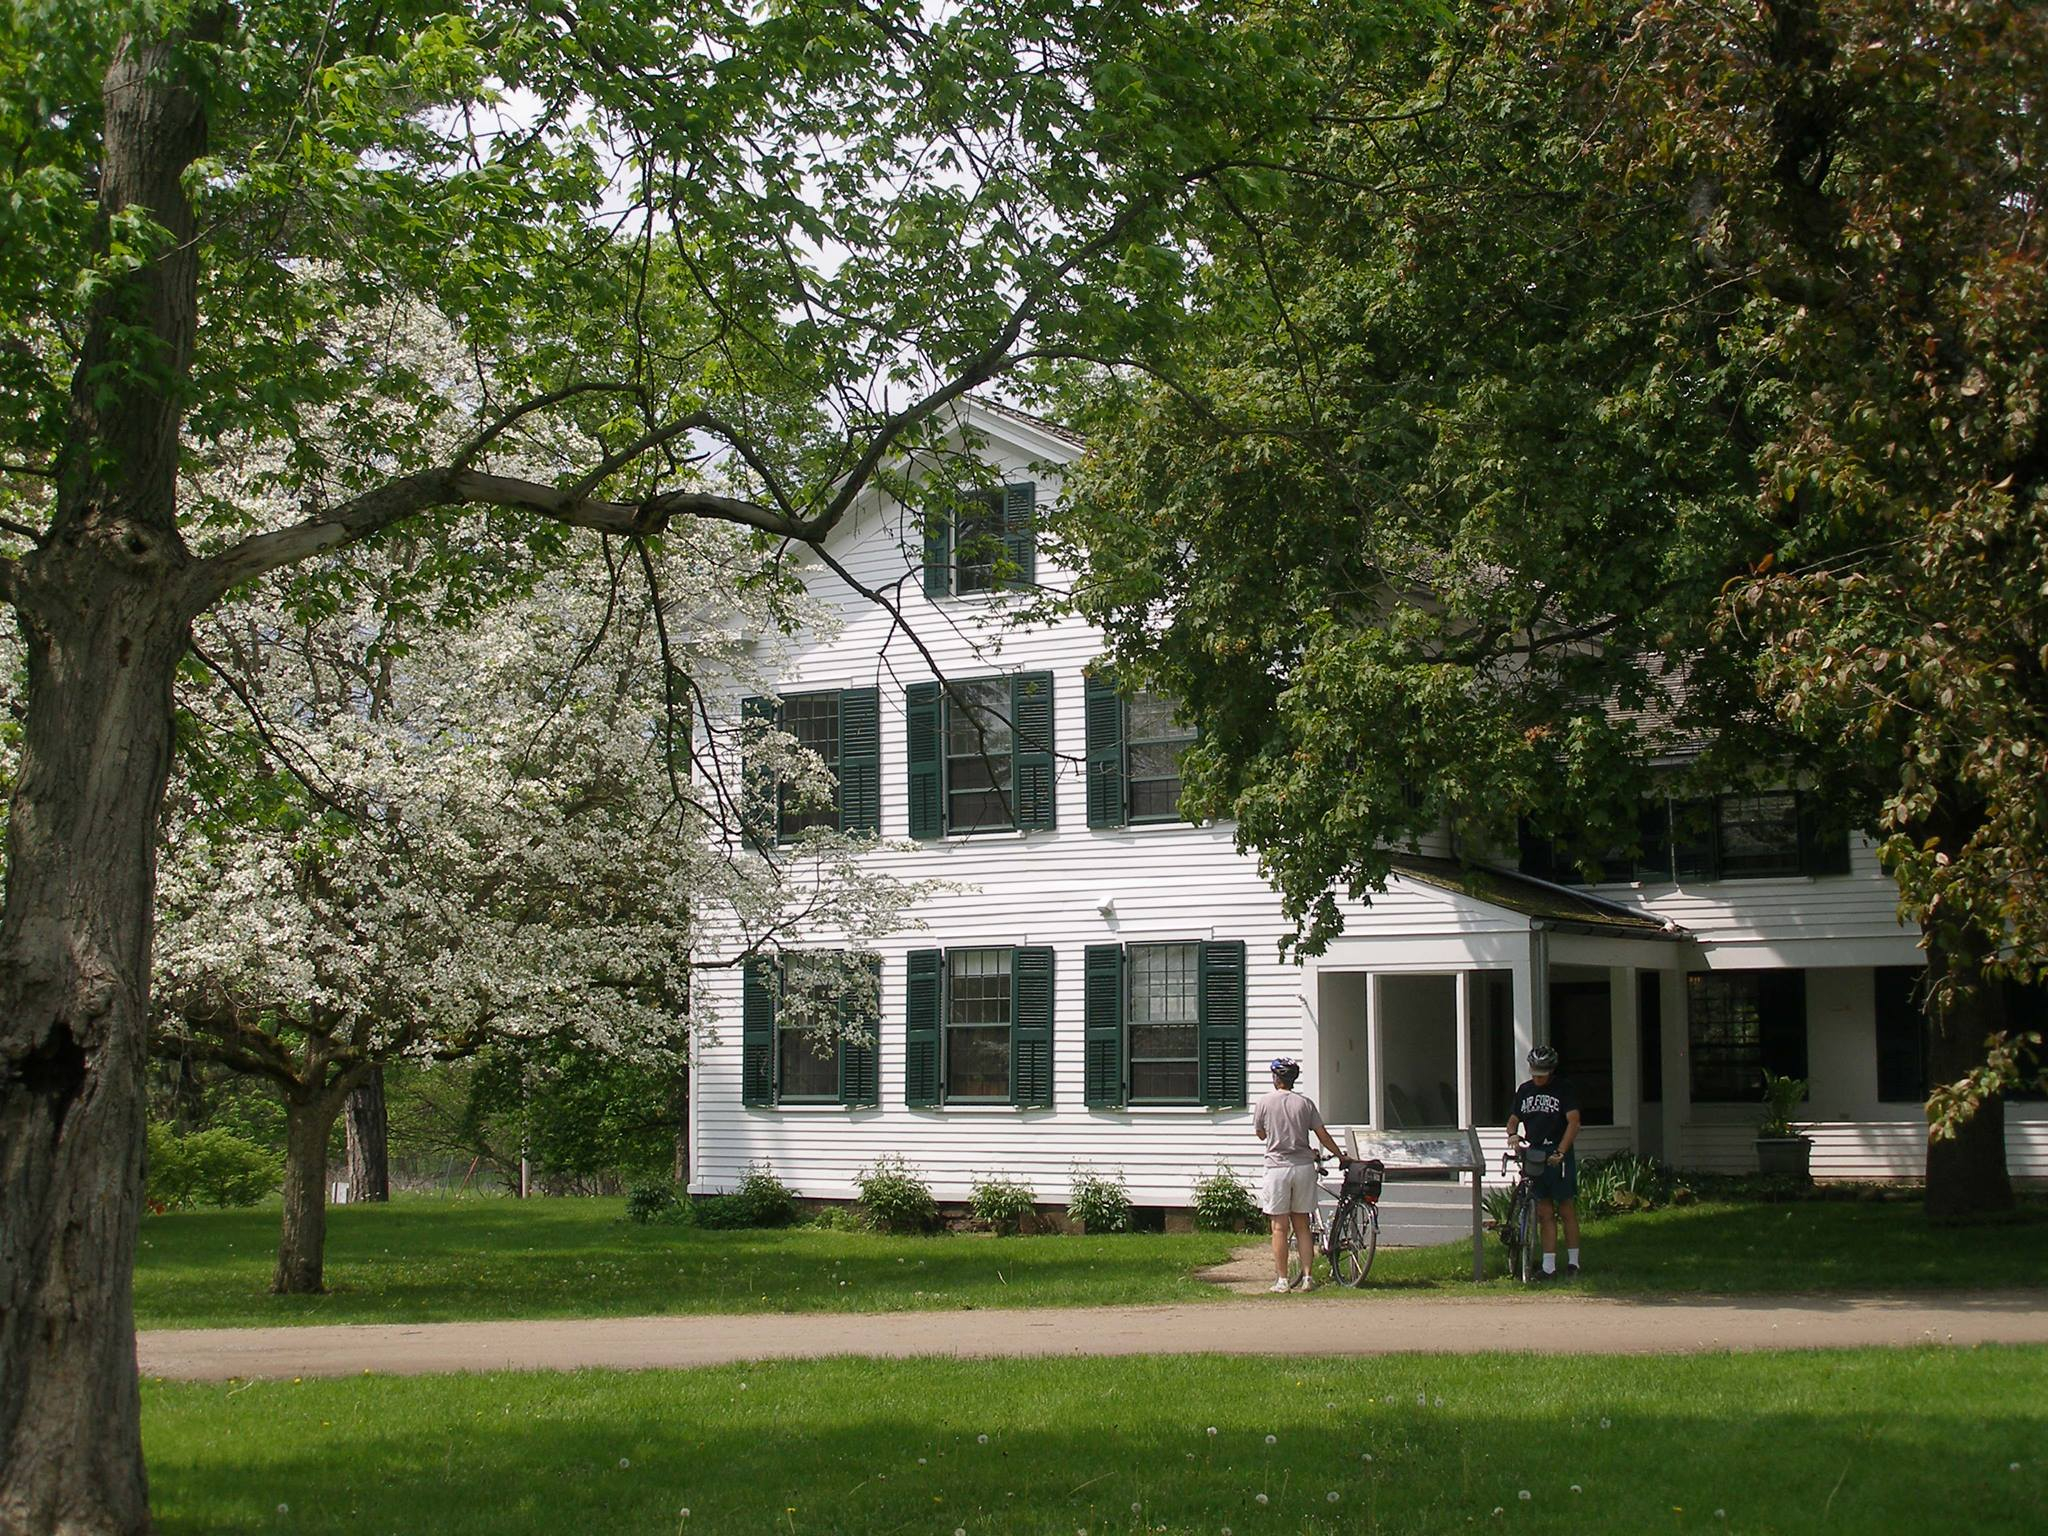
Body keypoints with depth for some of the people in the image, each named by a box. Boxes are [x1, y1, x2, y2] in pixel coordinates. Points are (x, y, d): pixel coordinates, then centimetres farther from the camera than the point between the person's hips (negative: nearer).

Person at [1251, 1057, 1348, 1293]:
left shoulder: (1264, 1103, -3)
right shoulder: (1305, 1103, 2)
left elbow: (1260, 1134, 10)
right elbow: (1322, 1134, 5)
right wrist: (1340, 1156, 18)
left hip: (1278, 1167, -2)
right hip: (1303, 1167, 2)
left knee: (1280, 1227, 2)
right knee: (1302, 1226, 10)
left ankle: (1282, 1280, 2)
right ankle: (1307, 1277, 7)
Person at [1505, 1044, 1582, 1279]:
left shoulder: (1563, 1089, -4)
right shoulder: (1524, 1090, 12)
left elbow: (1573, 1122, -11)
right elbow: (1514, 1118, 20)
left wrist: (1560, 1151, -21)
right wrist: (1512, 1133, -4)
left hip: (1559, 1156, -4)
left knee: (1567, 1210, 0)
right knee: (1545, 1213, 5)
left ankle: (1573, 1262, 9)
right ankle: (1548, 1266, 5)